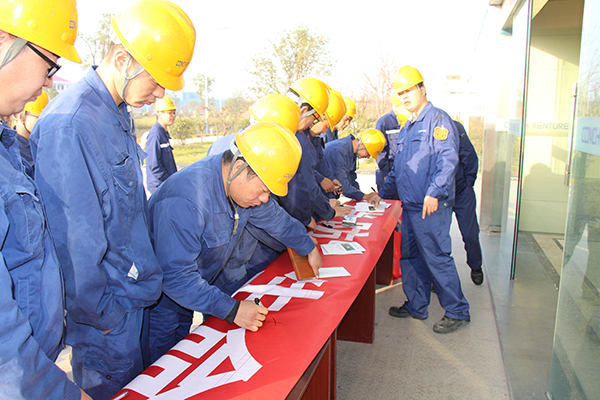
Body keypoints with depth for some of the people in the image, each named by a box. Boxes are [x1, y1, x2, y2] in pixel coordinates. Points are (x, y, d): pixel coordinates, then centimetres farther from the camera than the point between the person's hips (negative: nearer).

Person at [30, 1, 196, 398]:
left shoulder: (120, 113, 7)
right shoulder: (68, 125, -24)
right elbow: (73, 238, -23)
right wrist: (97, 313, -14)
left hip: (132, 289, 9)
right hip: (110, 306, -8)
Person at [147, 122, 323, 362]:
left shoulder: (245, 184, -11)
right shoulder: (186, 200, -39)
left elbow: (275, 218, 8)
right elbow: (175, 275, -37)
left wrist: (309, 248, 17)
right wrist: (231, 309, -35)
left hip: (198, 287, 7)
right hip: (163, 298, -7)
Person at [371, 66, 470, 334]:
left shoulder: (437, 120, -7)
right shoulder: (407, 128, 20)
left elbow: (448, 159, -19)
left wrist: (434, 193, -28)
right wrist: (383, 193, 25)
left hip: (432, 208, -9)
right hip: (410, 206, 9)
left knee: (437, 258, -3)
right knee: (410, 257, 14)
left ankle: (457, 312, 12)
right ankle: (416, 306, 28)